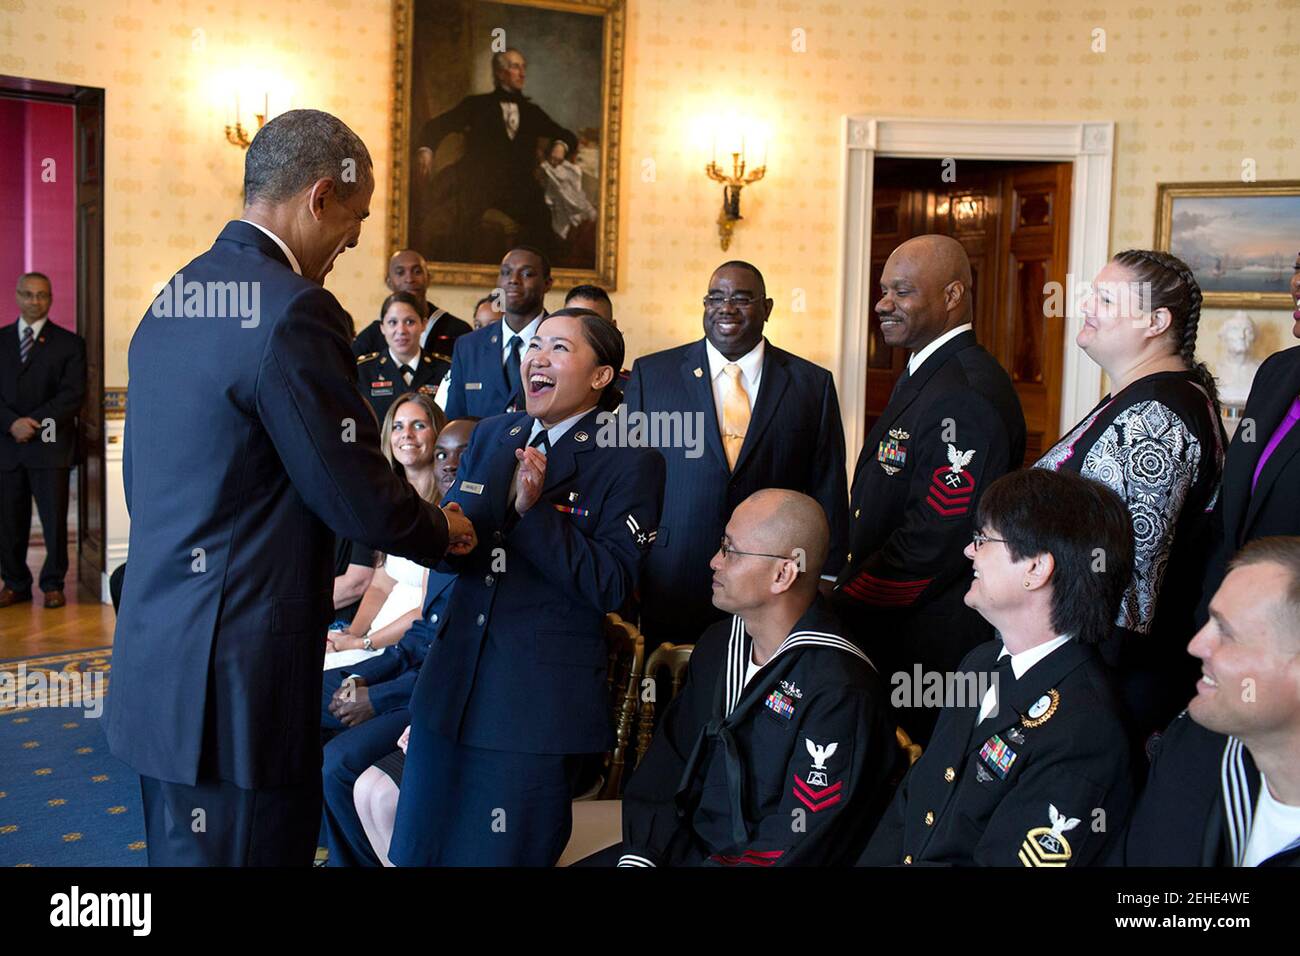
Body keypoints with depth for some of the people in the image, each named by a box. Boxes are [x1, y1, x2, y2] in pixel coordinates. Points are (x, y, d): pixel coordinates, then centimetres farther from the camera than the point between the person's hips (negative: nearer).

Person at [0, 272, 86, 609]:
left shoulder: (69, 343, 5)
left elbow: (73, 394, -5)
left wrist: (34, 423, -14)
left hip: (50, 445, -2)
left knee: (55, 520, 0)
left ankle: (53, 585, 12)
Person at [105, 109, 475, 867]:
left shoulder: (170, 301, 10)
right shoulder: (294, 311, -18)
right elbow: (357, 498, -15)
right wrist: (442, 530, 5)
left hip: (158, 664, 9)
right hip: (234, 681, -9)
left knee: (180, 847, 20)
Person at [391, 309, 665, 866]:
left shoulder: (631, 461, -8)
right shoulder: (492, 435, 10)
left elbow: (612, 588, -15)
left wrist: (535, 510, -23)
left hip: (542, 701, -5)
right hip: (451, 686, 6)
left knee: (500, 853, 8)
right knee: (417, 849, 15)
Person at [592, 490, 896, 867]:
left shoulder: (840, 694, -21)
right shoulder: (718, 643, 5)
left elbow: (800, 845, -20)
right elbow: (666, 763, 8)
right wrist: (639, 855, -6)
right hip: (678, 848, 7)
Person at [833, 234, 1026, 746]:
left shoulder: (967, 395, -20)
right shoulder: (924, 375, 14)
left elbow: (936, 542, -25)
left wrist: (846, 604, -16)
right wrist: (851, 589, 8)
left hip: (929, 642, -10)